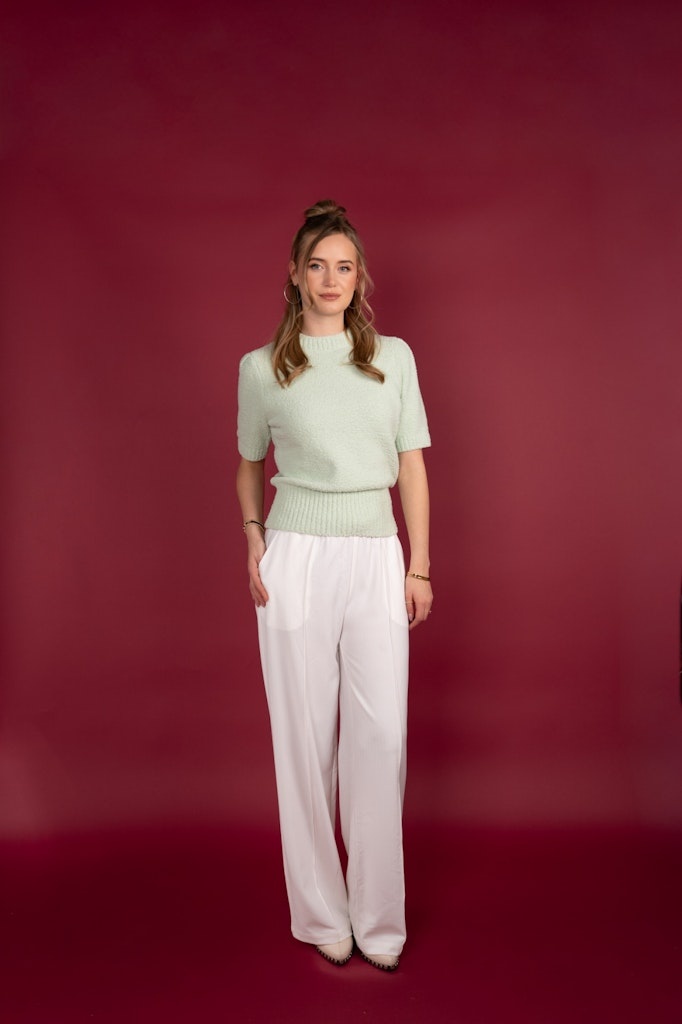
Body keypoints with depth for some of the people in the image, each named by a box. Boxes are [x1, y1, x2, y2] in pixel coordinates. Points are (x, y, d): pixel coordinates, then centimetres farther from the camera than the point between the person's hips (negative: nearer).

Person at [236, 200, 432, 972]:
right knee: (305, 734, 5)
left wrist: (420, 566, 4)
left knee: (381, 735, 0)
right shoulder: (261, 367, 5)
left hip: (377, 556, 1)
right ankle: (322, 914, 21)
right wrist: (254, 541, 1)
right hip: (298, 557, -1)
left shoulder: (394, 357, 8)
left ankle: (379, 917, 17)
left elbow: (411, 465, 8)